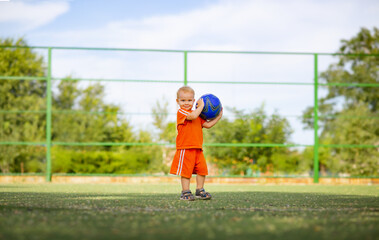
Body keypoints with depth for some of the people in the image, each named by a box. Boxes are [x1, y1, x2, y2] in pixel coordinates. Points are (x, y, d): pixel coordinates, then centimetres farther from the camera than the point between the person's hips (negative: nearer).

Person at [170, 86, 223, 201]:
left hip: (197, 148, 7)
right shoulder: (181, 112, -7)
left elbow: (207, 124, 19)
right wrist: (201, 106, -12)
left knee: (202, 169, 5)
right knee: (186, 170, -4)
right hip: (185, 148, -7)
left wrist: (218, 117, 13)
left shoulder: (197, 114, 20)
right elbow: (192, 116, -24)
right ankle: (185, 192, 3)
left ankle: (200, 190, 16)